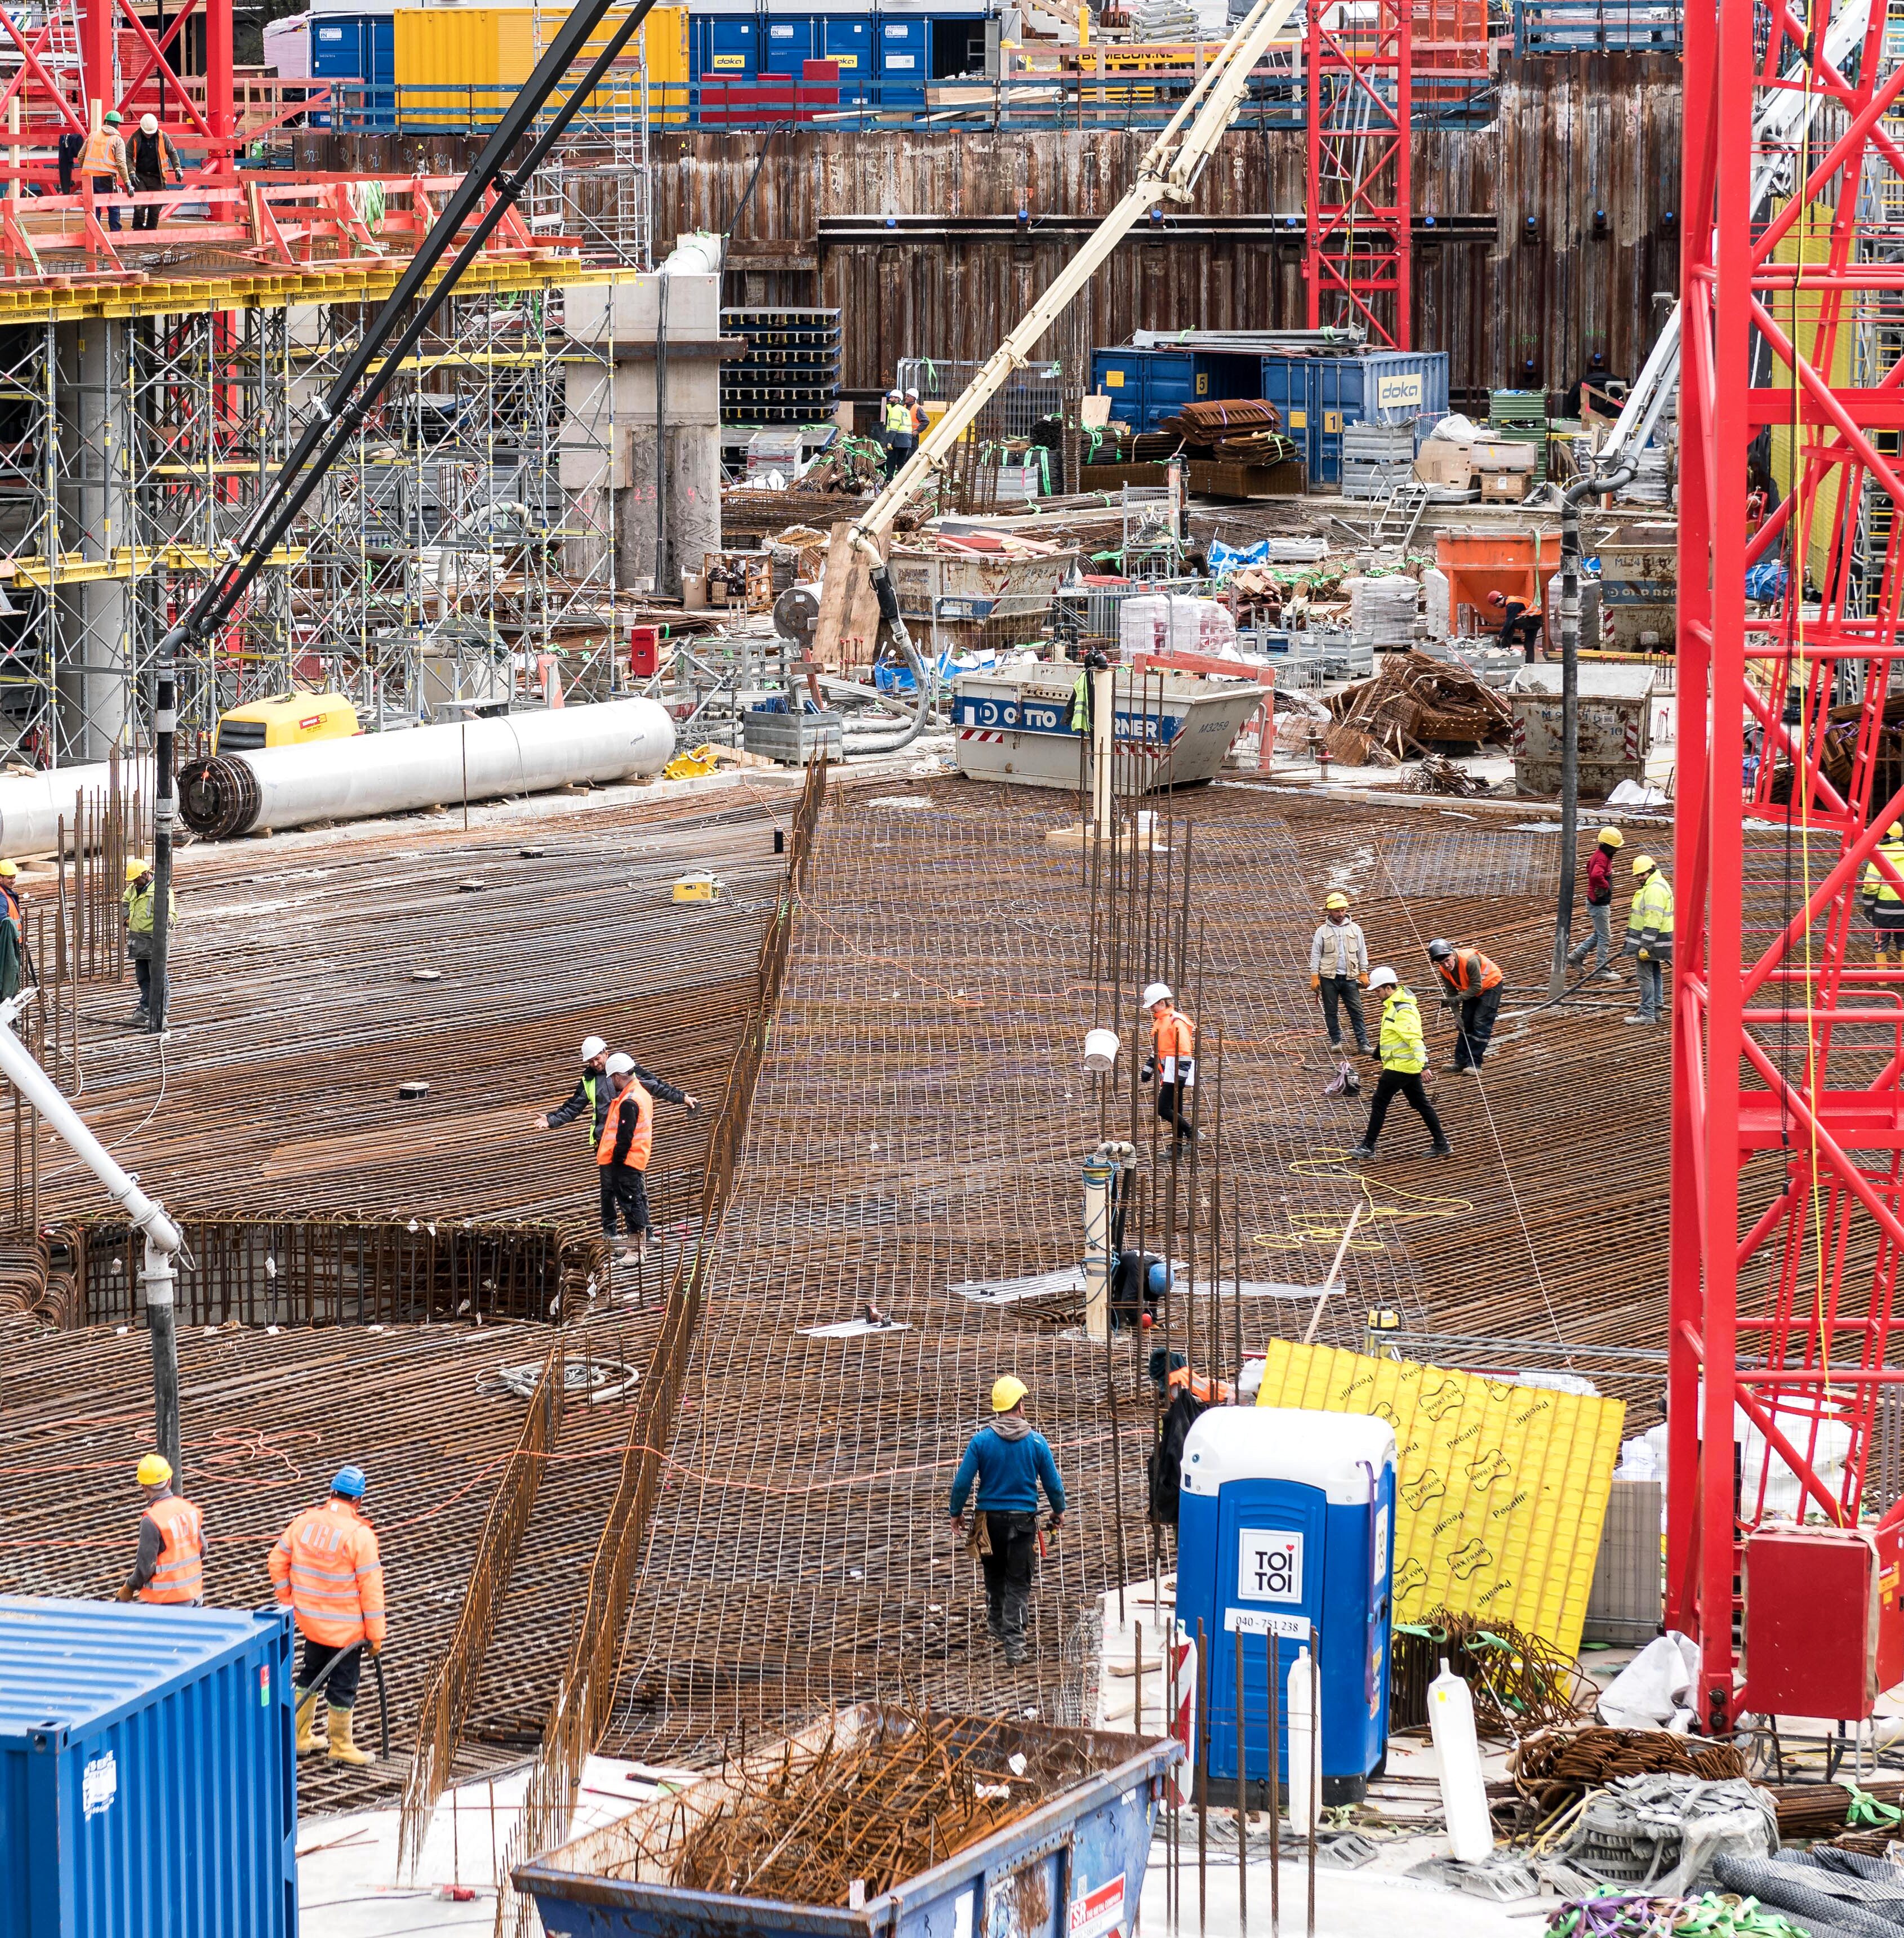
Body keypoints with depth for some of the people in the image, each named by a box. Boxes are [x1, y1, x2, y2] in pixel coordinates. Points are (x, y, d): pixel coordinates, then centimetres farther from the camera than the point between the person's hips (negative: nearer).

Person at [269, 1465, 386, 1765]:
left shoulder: (304, 1522, -4)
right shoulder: (360, 1535, -19)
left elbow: (278, 1561, 5)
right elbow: (371, 1588, -17)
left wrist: (288, 1602, 17)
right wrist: (376, 1635, -8)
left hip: (310, 1621, 5)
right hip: (346, 1628, -5)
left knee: (310, 1675, 23)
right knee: (343, 1685, 8)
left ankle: (300, 1737, 30)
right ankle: (340, 1747, 19)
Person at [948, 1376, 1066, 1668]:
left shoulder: (981, 1441, -8)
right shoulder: (1036, 1442, -7)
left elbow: (962, 1482, -6)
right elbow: (1053, 1482, 1)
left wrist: (956, 1512, 9)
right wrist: (1059, 1511, 19)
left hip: (990, 1518, 1)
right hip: (1023, 1519, -1)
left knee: (994, 1575, 22)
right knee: (1018, 1583, 3)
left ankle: (996, 1626, 39)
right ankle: (1013, 1642, -6)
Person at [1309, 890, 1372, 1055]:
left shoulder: (1354, 929, 7)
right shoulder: (1322, 932, 3)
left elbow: (1362, 953, 10)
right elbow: (1315, 955, 3)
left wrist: (1364, 974, 4)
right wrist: (1314, 977, -4)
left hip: (1350, 978, 0)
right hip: (1329, 978, 0)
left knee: (1356, 1011, -3)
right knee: (1331, 1011, 4)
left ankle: (1363, 1043, -3)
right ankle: (1336, 1041, 15)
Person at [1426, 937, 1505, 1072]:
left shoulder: (1470, 961, -37)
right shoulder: (1444, 970, -15)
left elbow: (1477, 987, -29)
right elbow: (1451, 994, -7)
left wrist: (1458, 999, -32)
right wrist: (1457, 1016, -13)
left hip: (1491, 985, -7)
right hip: (1472, 989, 7)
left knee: (1481, 1024, -11)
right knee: (1465, 1023, 5)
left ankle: (1474, 1063, -8)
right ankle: (1461, 1061, 13)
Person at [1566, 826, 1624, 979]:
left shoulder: (1600, 855, 8)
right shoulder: (1602, 859, -24)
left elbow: (1590, 868, 28)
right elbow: (1596, 876, -44)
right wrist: (1606, 887, -25)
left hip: (1598, 902, 10)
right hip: (1599, 904, -10)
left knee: (1600, 934, 20)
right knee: (1605, 937, 0)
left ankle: (1576, 956, 24)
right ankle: (1601, 969, 8)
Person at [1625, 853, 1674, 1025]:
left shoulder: (1655, 890, -20)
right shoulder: (1656, 885, 16)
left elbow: (1653, 920, -25)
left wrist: (1645, 945, -26)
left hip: (1650, 940, -11)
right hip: (1654, 942, 11)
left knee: (1646, 975, -8)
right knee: (1655, 974, 15)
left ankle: (1647, 1013, -7)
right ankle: (1654, 1010, 22)